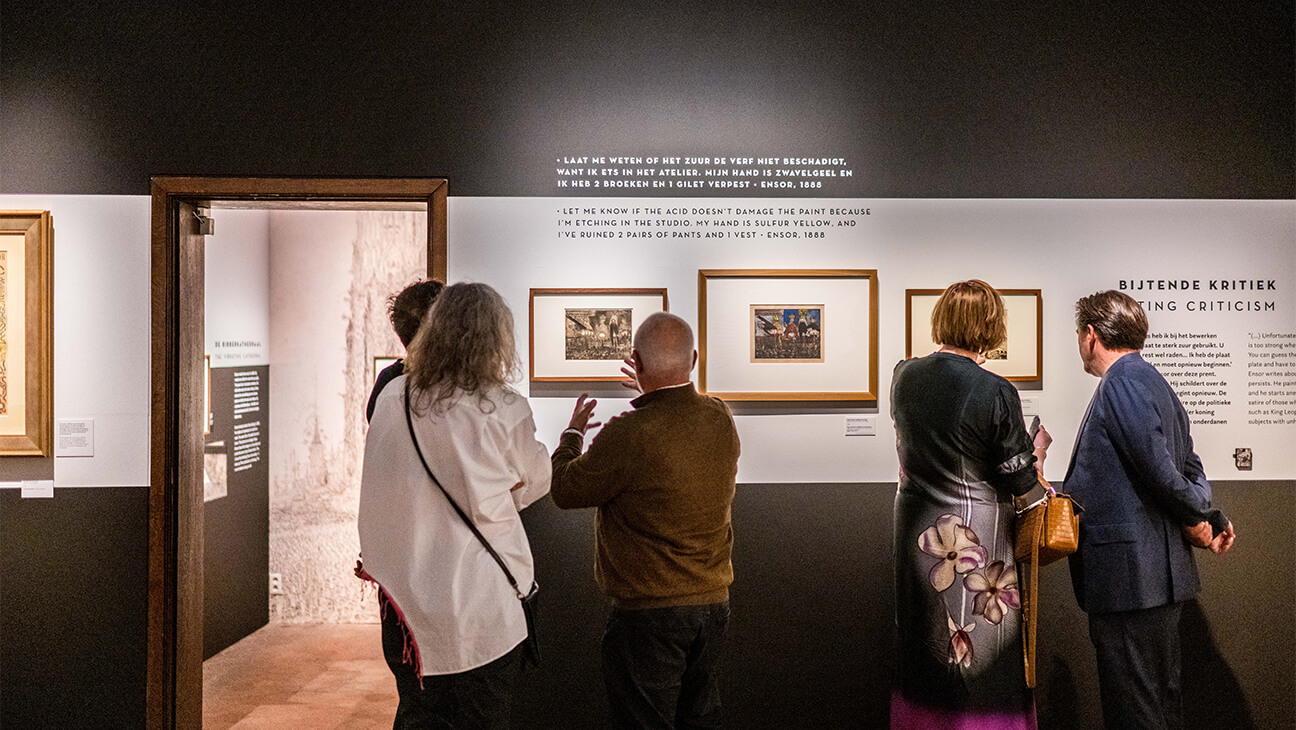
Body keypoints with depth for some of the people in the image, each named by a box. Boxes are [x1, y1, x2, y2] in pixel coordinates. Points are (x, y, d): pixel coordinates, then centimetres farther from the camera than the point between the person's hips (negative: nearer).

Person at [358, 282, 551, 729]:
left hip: (404, 597, 4)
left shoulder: (390, 397, -2)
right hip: (481, 606, -4)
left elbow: (384, 486, 8)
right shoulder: (504, 410, -13)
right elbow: (534, 483, 3)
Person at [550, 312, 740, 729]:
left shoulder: (628, 434, -24)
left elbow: (565, 491, -9)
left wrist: (573, 433, 9)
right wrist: (653, 394, 30)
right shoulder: (722, 420, -4)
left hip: (649, 613, -6)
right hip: (714, 603, 7)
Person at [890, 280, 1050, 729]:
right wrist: (1040, 446, 8)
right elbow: (1022, 482, -12)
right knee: (983, 658, 9)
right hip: (977, 539, -5)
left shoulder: (904, 376, -3)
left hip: (915, 531, 6)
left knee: (923, 654, 19)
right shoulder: (995, 393, -19)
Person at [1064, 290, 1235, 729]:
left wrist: (1195, 519, -5)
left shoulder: (1121, 383, -15)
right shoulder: (1152, 381, 16)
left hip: (1129, 575, -11)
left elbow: (1158, 467, -20)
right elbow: (1189, 467, 17)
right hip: (1160, 574, 11)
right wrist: (1211, 519, 7)